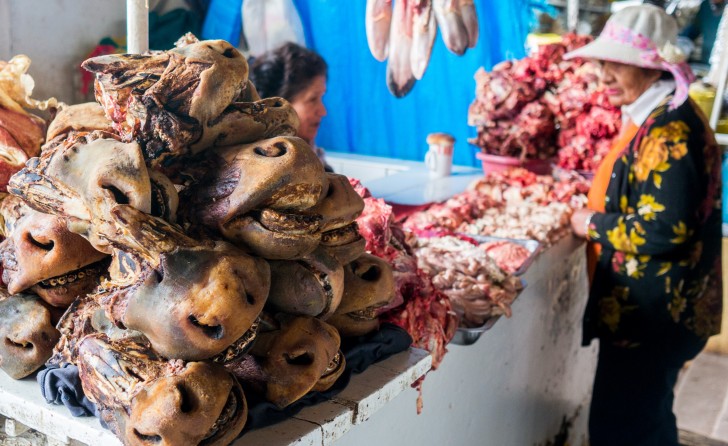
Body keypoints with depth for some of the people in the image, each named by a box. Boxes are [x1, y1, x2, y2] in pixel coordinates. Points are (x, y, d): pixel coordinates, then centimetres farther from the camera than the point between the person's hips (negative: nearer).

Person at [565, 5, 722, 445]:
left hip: (653, 315, -11)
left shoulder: (669, 129, -23)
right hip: (651, 308, 11)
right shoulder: (659, 117, 11)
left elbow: (663, 228, -28)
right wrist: (597, 208, 7)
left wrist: (594, 224, -15)